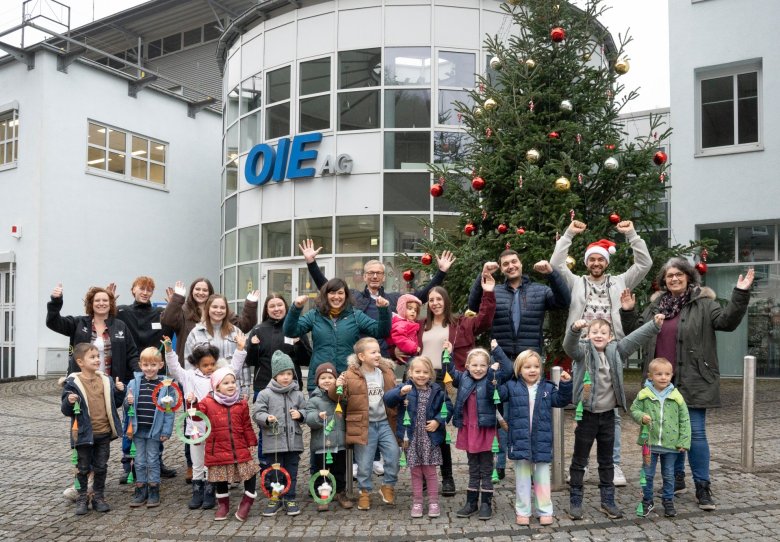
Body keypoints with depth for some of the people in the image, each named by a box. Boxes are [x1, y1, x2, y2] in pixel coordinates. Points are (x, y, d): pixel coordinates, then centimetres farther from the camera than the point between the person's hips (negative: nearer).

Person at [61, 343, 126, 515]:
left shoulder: (106, 380, 4)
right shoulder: (73, 383, -9)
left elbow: (115, 403, 13)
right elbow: (66, 411, -7)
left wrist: (119, 391, -5)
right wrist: (69, 402, -28)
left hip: (104, 433, 4)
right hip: (84, 434, -3)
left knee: (101, 467, 12)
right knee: (83, 468, 8)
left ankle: (99, 498, 25)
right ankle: (82, 499, 22)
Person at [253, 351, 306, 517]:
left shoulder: (298, 394, 6)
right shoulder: (265, 394, -3)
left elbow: (305, 412, 13)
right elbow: (257, 412, -5)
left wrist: (300, 415, -8)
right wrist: (267, 418, -23)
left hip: (293, 441, 2)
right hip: (273, 441, -2)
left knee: (292, 472, 10)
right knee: (274, 472, 7)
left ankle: (290, 499, 23)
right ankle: (275, 499, 23)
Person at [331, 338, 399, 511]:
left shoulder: (386, 372, 5)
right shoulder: (351, 375, -8)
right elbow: (336, 396, -6)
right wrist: (337, 387, -27)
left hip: (384, 422, 3)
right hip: (364, 425, -3)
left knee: (393, 455, -5)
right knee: (364, 462, 5)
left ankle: (388, 486, 18)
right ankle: (364, 492, 25)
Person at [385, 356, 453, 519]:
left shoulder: (436, 391, -1)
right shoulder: (404, 388, -5)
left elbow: (447, 408, 6)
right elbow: (388, 399, -18)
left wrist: (438, 421, -8)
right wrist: (400, 392, -36)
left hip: (430, 438, 0)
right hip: (412, 438, 0)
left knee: (430, 471, 7)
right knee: (415, 472, 10)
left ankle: (433, 502, 19)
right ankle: (417, 502, 21)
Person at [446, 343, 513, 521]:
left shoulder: (492, 379, -6)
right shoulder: (463, 379, 4)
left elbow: (508, 369, -17)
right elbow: (450, 371, 18)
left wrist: (497, 350, -16)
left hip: (486, 431, -4)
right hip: (468, 430, 4)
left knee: (486, 470, 8)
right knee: (473, 470, 16)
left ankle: (486, 504, 18)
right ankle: (471, 503, 26)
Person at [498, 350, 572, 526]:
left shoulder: (547, 388, 4)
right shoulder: (512, 387, -2)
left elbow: (561, 400, 5)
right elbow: (497, 394, -8)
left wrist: (566, 385, -9)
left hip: (542, 442, 1)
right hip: (520, 441, -1)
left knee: (542, 478, 11)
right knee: (522, 479, 10)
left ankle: (545, 511, 23)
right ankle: (523, 512, 21)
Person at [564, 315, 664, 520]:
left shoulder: (615, 352, 4)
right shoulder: (583, 351, -9)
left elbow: (635, 338, 0)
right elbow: (570, 345, -29)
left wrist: (654, 325, -11)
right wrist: (575, 329, -49)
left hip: (608, 415, 4)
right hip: (587, 415, -4)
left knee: (606, 461, 16)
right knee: (579, 460, 6)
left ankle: (608, 501, 27)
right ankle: (575, 501, 16)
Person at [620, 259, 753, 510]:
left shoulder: (703, 303, -1)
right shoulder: (656, 306, 13)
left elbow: (727, 321, -14)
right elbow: (637, 330, 22)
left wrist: (740, 294, -24)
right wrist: (628, 311, 7)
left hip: (693, 382, -5)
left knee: (695, 432, -4)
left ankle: (702, 487, 7)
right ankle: (676, 479, 27)